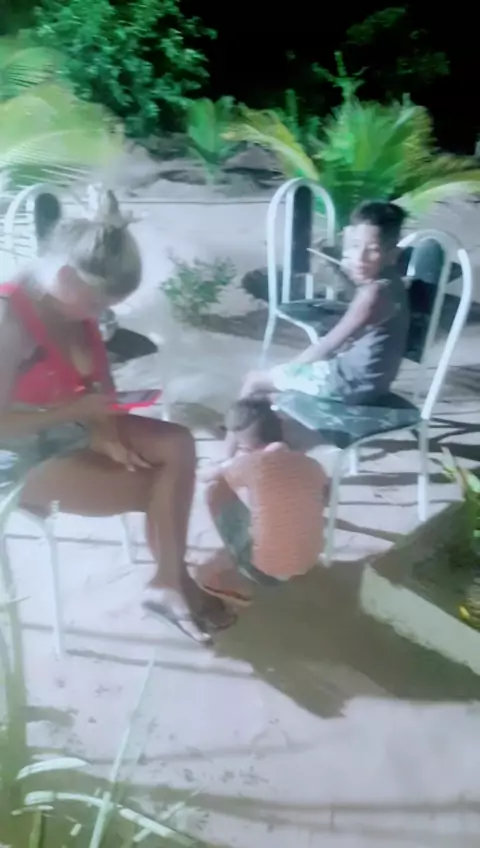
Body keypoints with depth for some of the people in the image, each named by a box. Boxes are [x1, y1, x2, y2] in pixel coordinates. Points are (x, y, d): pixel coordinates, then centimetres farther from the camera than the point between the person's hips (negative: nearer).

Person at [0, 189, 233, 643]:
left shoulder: (74, 303, -3)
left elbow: (100, 379, 3)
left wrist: (105, 431, -13)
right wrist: (79, 409, -24)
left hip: (74, 426, 8)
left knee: (177, 445, -6)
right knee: (159, 487, -13)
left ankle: (169, 580, 1)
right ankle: (173, 582, 15)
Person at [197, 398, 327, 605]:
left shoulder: (250, 462, -10)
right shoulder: (311, 464, 2)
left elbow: (207, 475, 7)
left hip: (264, 570, -5)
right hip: (307, 564, 5)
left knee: (215, 488, 7)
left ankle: (236, 577, 13)